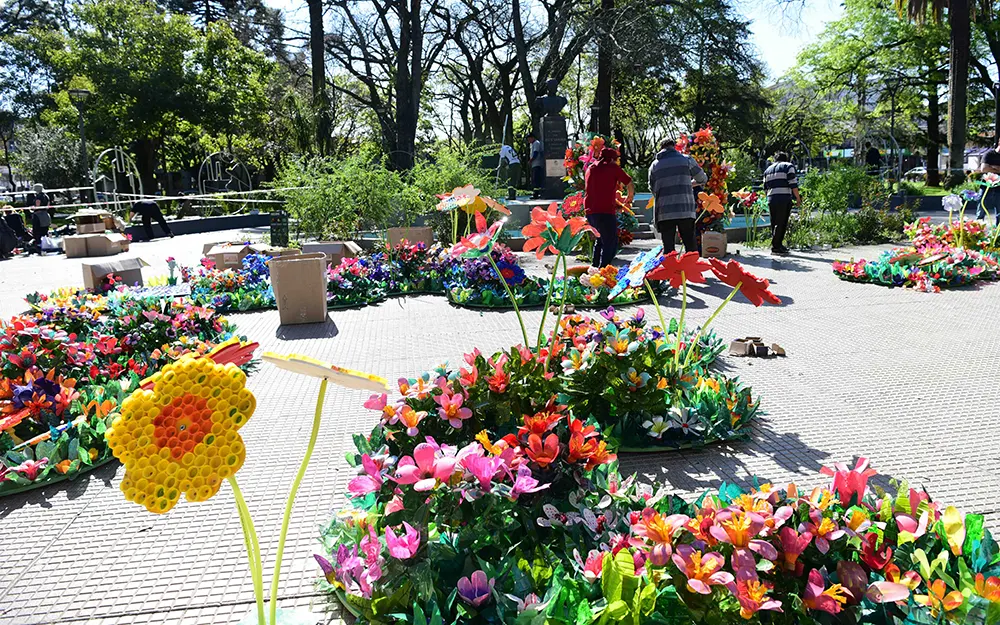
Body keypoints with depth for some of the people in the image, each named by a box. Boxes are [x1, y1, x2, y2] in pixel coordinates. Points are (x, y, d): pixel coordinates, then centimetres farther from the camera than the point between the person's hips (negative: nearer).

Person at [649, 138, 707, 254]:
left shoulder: (654, 165, 9)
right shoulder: (686, 159, 6)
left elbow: (652, 189, 11)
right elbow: (703, 179, 16)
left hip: (664, 213, 1)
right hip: (686, 211, -1)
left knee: (668, 249, 3)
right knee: (691, 247, 5)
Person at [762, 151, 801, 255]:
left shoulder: (768, 169, 22)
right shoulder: (788, 166, 4)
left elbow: (765, 187, 23)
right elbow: (793, 184, -5)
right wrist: (798, 198, 0)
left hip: (771, 199, 6)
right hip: (784, 200, -6)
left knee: (774, 223, 11)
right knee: (781, 223, -5)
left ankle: (778, 245, 14)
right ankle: (775, 247, -7)